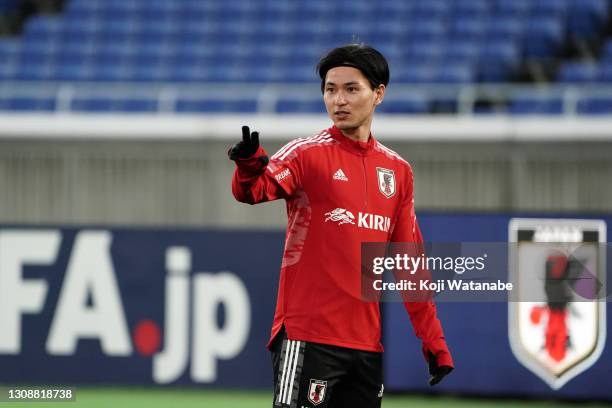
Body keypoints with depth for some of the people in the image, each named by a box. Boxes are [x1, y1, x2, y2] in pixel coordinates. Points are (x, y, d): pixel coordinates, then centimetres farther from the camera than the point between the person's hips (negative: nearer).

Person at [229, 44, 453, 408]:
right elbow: (253, 190, -21)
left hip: (367, 343, 6)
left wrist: (433, 339, 14)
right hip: (308, 335, -6)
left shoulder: (398, 170, 13)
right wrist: (249, 166, -44)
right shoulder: (308, 153, -3)